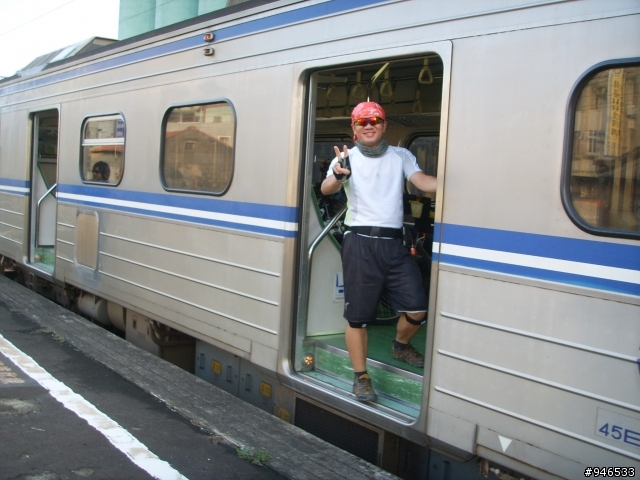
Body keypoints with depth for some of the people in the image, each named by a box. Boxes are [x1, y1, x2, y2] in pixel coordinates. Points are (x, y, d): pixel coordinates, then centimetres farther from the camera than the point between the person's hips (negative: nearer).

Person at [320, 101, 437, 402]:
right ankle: (361, 378, 14)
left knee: (416, 308, 1)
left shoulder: (401, 156, 12)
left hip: (394, 243, 3)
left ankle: (401, 346, 33)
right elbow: (326, 189, -13)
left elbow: (423, 183, -3)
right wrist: (338, 176, -37)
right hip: (360, 243, -2)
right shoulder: (347, 158, 4)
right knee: (357, 315, 1)